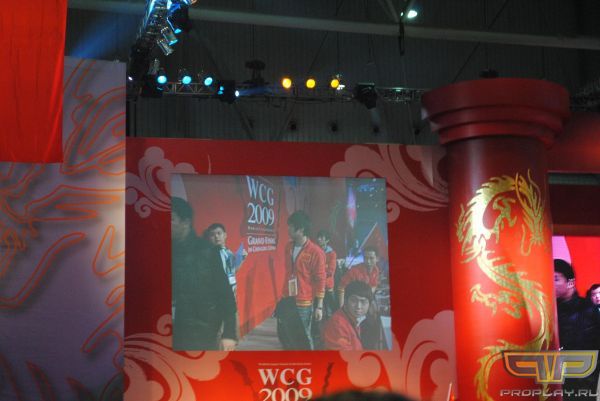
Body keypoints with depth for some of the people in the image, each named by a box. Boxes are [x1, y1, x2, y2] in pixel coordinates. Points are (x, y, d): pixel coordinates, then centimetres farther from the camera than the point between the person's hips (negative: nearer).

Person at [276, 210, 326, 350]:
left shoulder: (315, 252, -13)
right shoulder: (288, 247, 6)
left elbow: (320, 280, -10)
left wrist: (319, 306, -12)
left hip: (304, 303, -6)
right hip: (287, 300, 6)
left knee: (303, 337, 1)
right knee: (285, 335, 11)